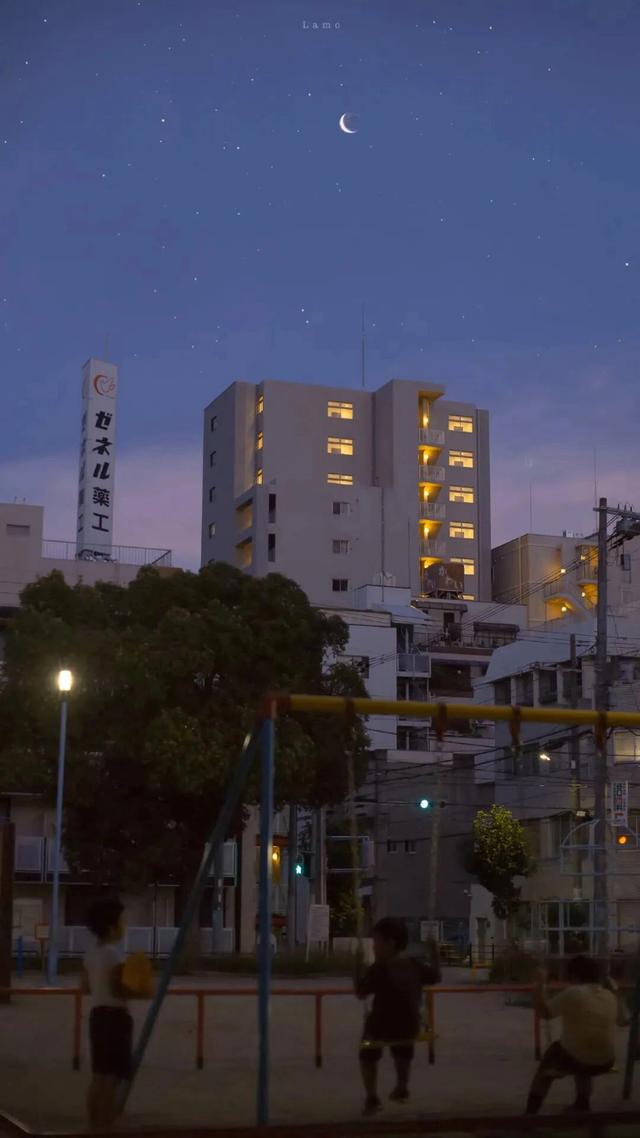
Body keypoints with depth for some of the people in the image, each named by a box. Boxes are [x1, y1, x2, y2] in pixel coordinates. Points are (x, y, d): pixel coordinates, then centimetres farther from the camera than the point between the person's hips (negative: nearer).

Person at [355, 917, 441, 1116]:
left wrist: (359, 971, 2)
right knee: (403, 1050, 36)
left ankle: (372, 1098, 16)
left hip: (381, 1028, -5)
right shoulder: (415, 966, 0)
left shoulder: (379, 969, -16)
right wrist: (434, 952, 27)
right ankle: (401, 1088, 48)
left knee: (368, 1053, 22)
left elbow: (360, 993, -12)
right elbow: (435, 976, 17)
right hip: (409, 1029, 5)